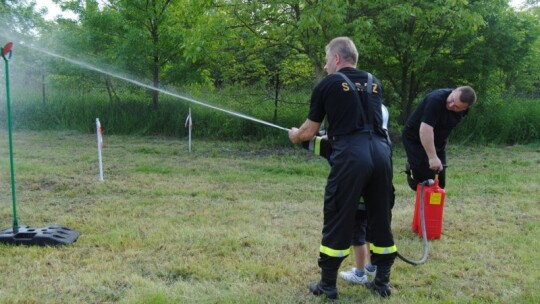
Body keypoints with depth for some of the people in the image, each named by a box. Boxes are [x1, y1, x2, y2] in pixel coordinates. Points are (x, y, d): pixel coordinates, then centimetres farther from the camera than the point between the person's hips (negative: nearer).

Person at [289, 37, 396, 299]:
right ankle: (382, 281, 26)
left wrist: (294, 136, 35)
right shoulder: (373, 82, 20)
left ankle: (327, 285, 16)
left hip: (351, 156, -5)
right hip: (381, 152, 5)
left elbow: (309, 132, 12)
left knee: (337, 221, 6)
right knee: (380, 219, 16)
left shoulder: (328, 84, 7)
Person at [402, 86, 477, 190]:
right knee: (426, 180, -12)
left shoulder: (463, 109, -9)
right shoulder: (436, 100, -33)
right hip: (416, 139, -7)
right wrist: (433, 157, -44)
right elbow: (425, 129, -41)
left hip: (438, 141, 7)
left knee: (440, 182, 3)